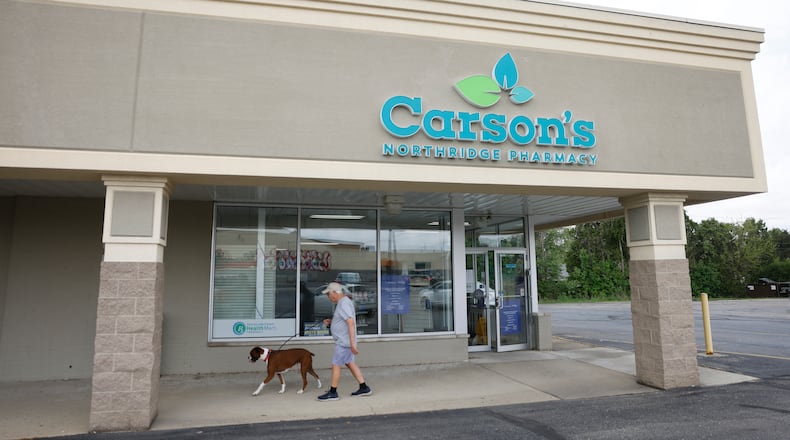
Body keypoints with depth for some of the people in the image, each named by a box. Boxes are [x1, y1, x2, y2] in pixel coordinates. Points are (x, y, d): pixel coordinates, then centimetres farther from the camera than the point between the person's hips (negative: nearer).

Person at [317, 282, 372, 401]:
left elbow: (351, 323, -26)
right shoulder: (344, 301, 12)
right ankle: (364, 388, 19)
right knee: (350, 363, 14)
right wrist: (330, 322, 8)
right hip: (343, 341, 10)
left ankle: (333, 393, 10)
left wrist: (352, 344, -28)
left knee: (335, 365, -1)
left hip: (344, 342, -10)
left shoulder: (343, 303, -19)